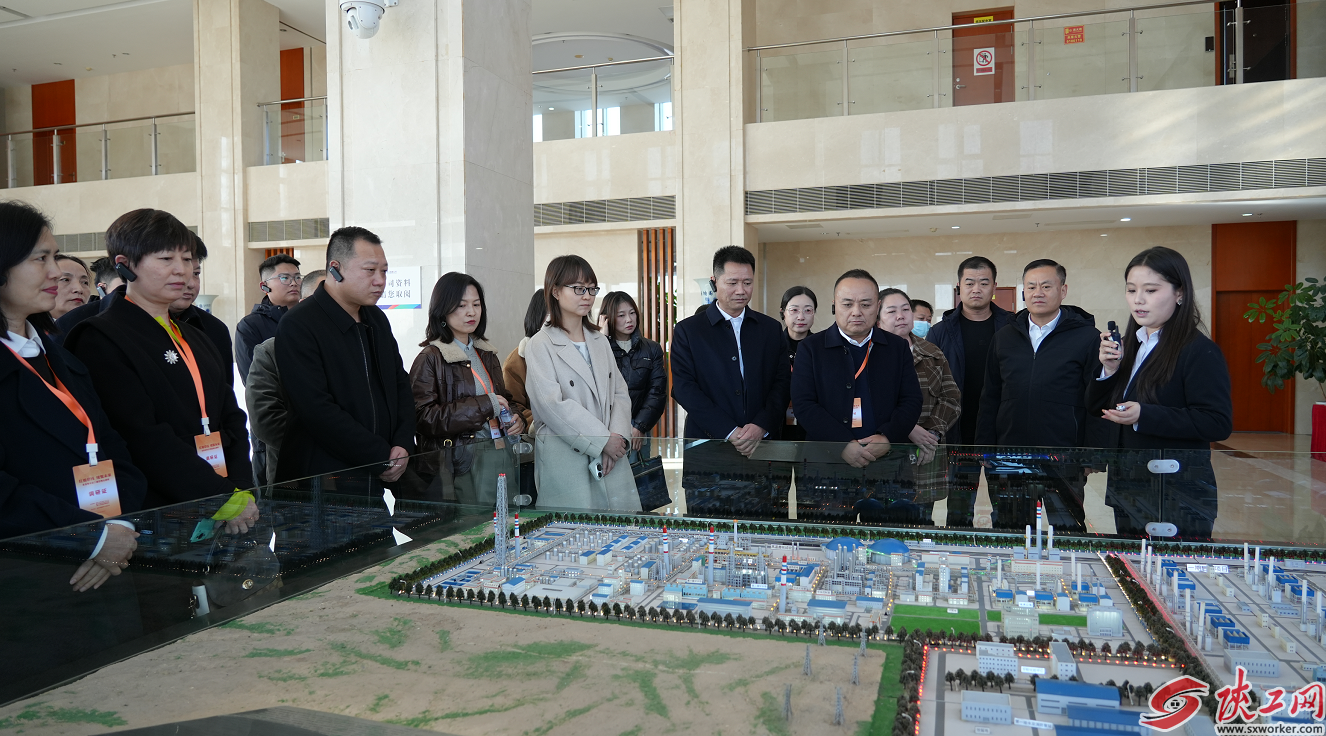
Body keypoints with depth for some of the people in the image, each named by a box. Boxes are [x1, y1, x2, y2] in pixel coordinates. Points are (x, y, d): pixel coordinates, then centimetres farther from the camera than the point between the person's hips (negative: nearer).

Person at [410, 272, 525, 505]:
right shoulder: (430, 358, -4)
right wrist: (482, 405, -16)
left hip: (500, 457, 6)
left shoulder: (486, 354, 17)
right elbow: (422, 418, -14)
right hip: (459, 464, -6)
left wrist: (516, 418, 4)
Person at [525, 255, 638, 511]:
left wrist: (618, 437, -6)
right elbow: (553, 405, -13)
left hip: (611, 459, 5)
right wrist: (603, 440, -14)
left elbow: (621, 394, 12)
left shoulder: (600, 341, 16)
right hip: (566, 462, -5)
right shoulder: (540, 345, -3)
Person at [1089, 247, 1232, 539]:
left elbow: (1218, 424, -21)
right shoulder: (1129, 345, 10)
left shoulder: (1200, 352, -13)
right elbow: (1096, 407, 10)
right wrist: (1108, 370, -7)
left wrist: (1145, 415, -27)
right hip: (1128, 490, 7)